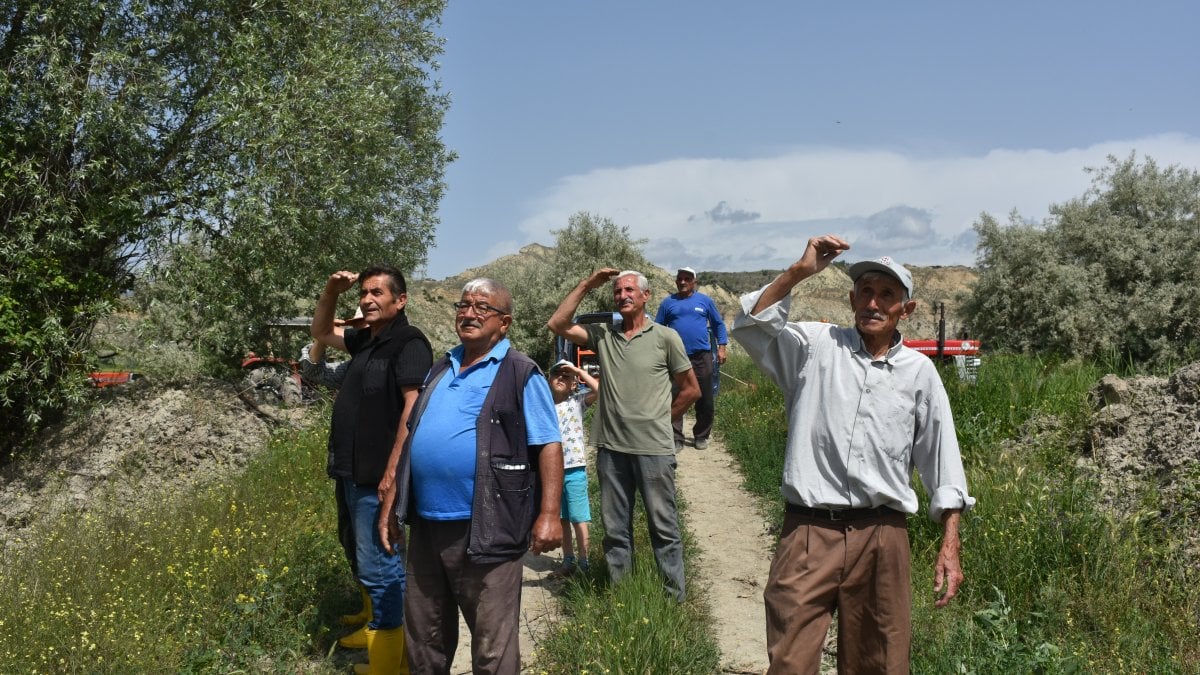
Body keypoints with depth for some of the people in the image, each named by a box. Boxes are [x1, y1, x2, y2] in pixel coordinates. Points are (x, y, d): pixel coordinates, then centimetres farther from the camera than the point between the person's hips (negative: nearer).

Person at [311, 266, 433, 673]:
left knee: (379, 565, -7)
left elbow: (414, 408, -20)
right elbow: (321, 332, 32)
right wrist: (330, 293, 13)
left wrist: (393, 471, -25)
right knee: (365, 560, 20)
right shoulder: (365, 340, 15)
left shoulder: (409, 342, -12)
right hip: (352, 472, 9)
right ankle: (377, 628, 36)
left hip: (379, 476, -9)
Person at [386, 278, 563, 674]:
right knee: (423, 638, 17)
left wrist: (548, 514, -18)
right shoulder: (441, 369, 15)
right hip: (426, 525, 7)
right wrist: (396, 504, 19)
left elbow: (548, 445, -10)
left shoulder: (520, 373, -5)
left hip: (485, 529, -6)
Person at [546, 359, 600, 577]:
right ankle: (568, 560, 25)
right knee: (562, 518, 14)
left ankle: (583, 561, 9)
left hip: (574, 469, -4)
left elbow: (599, 390, -20)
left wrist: (579, 371, -13)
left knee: (579, 518, 0)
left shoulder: (578, 400, -2)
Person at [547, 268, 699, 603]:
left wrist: (660, 417, 4)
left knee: (663, 526, 4)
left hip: (653, 448, -3)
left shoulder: (665, 337, -1)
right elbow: (557, 324, -4)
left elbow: (691, 389, 5)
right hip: (611, 447, 4)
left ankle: (674, 597, 14)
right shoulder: (602, 335, 7)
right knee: (615, 529, 12)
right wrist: (586, 285, -4)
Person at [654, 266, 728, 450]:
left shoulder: (705, 301, 9)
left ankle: (701, 437, 16)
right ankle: (676, 438, 4)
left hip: (701, 357, 0)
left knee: (705, 400, 3)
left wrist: (721, 347, 5)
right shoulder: (668, 302, 8)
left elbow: (718, 324, 13)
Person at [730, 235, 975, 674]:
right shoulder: (815, 346, 5)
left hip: (882, 538, 2)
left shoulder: (919, 370, 9)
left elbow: (942, 461, 9)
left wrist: (950, 546, 3)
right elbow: (750, 326, -8)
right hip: (809, 531, -2)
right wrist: (800, 271, -12)